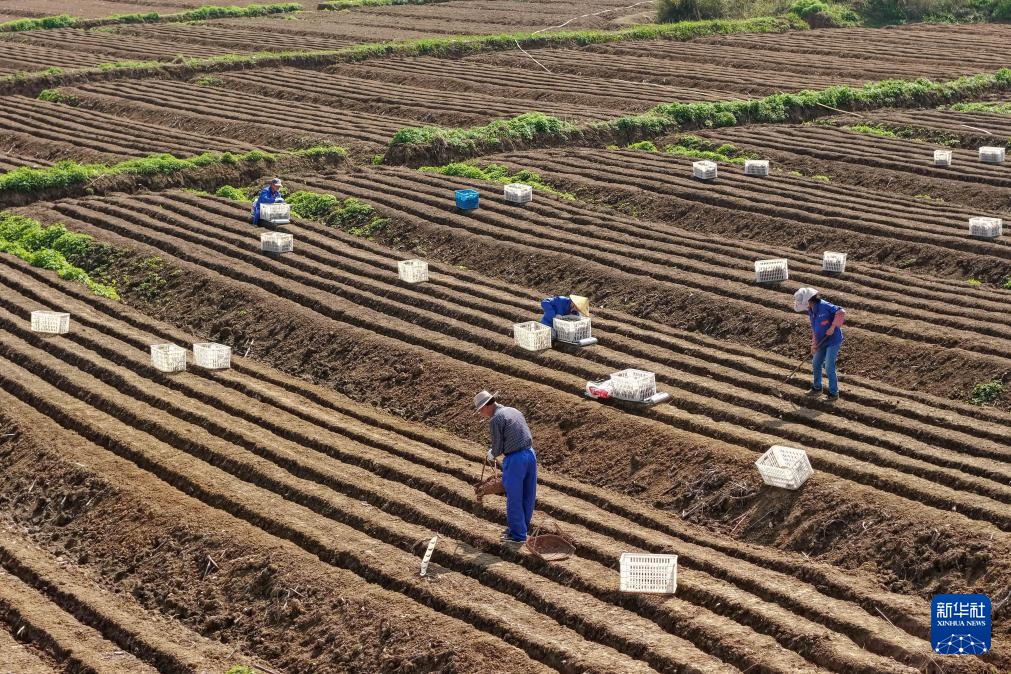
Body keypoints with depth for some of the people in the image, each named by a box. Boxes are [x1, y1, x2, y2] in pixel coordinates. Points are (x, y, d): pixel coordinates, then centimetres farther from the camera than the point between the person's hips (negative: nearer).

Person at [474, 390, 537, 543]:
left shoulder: (496, 419, -10)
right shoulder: (514, 411, 14)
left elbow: (497, 446, -8)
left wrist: (492, 455, 16)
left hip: (515, 459, -8)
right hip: (530, 454, 8)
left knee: (514, 497, 4)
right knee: (528, 495, 17)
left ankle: (518, 534, 11)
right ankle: (523, 526, 31)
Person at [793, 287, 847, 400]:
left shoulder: (825, 306, -22)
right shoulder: (812, 312, 6)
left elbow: (841, 312, -25)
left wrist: (833, 327, -25)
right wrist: (814, 345, 8)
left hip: (833, 341, -9)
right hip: (823, 342, 9)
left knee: (829, 367, -6)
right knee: (816, 363, 17)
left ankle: (834, 393, 7)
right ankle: (816, 387, 35)